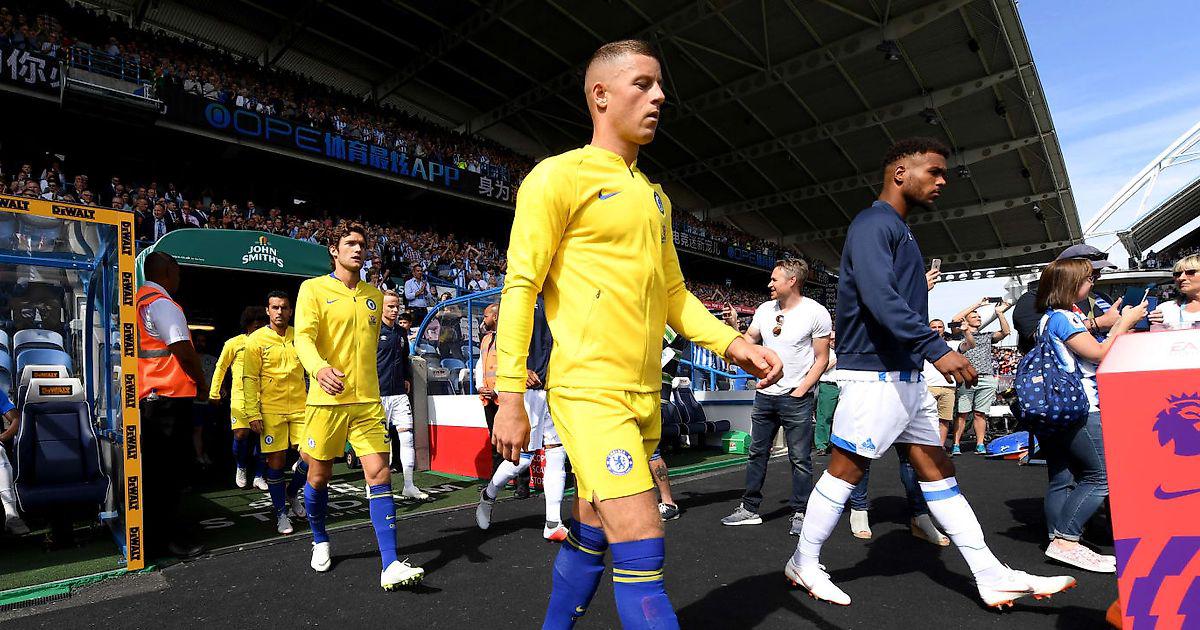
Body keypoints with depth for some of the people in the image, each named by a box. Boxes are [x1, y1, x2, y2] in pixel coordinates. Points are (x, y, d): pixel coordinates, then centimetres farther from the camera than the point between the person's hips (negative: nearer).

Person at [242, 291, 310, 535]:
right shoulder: (256, 340, -1)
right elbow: (250, 379, -2)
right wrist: (253, 413, -8)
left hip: (300, 407, 3)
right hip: (271, 411, -2)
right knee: (276, 462, 3)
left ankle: (292, 492, 27)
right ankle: (281, 513, 19)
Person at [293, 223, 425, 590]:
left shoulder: (374, 296, 14)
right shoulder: (313, 289, 0)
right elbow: (303, 336, -13)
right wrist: (319, 367, -33)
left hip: (368, 400, 3)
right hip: (327, 398, -3)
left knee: (379, 474, -7)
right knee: (319, 475, 10)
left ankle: (390, 566, -7)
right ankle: (320, 542, 38)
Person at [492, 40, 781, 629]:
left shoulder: (654, 195, 17)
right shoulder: (559, 175, -5)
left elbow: (672, 292, 19)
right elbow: (521, 287, -9)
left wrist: (733, 343, 4)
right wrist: (510, 397, -13)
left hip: (644, 393, 7)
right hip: (589, 389, -7)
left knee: (590, 536, 18)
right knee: (642, 548, -10)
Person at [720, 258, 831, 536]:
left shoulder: (816, 313, -8)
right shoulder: (765, 309, 7)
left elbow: (822, 358, -6)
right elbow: (748, 342, 12)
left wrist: (801, 391, -12)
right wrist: (733, 326, -6)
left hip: (797, 398, -5)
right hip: (765, 395, 6)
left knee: (800, 459, 2)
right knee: (757, 453, 11)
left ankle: (800, 513, 16)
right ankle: (749, 509, 21)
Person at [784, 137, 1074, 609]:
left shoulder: (898, 230, 20)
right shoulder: (873, 224, -12)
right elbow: (879, 298, -26)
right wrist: (936, 348, -30)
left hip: (907, 376, 10)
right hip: (875, 374, -10)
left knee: (936, 469, 12)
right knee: (845, 471, -1)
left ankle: (993, 578, 20)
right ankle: (804, 564, 15)